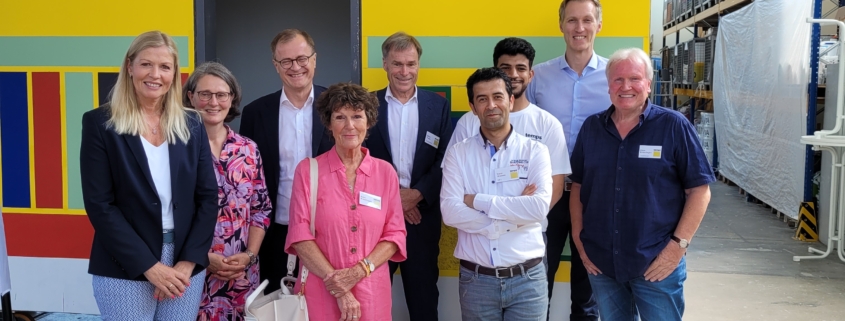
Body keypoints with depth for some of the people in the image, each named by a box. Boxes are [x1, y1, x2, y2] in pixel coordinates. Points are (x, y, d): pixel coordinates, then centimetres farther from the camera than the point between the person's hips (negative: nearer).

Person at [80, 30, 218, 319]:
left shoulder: (191, 124, 5)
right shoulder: (99, 123, -4)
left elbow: (208, 197, 3)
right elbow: (99, 205, -9)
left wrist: (188, 262, -8)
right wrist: (149, 266, -14)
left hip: (186, 267, 3)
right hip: (125, 271, -3)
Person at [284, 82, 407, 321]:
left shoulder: (386, 172, 3)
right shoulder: (308, 170, -2)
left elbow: (395, 233, 2)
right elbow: (299, 235, -7)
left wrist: (360, 270, -13)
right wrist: (339, 288, -13)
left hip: (371, 293, 2)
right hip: (320, 293, -1)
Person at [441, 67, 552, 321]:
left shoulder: (535, 151, -1)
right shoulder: (458, 153, 1)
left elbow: (539, 207, -16)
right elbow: (450, 212, -11)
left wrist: (476, 200, -13)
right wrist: (513, 216, -14)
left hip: (527, 278, 0)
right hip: (475, 279, 1)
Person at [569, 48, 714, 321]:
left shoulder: (673, 126, -7)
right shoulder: (591, 128, 4)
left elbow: (699, 190, -7)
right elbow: (577, 186, 10)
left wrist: (678, 245, -12)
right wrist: (578, 239, 4)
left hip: (657, 264, -3)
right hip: (600, 263, 4)